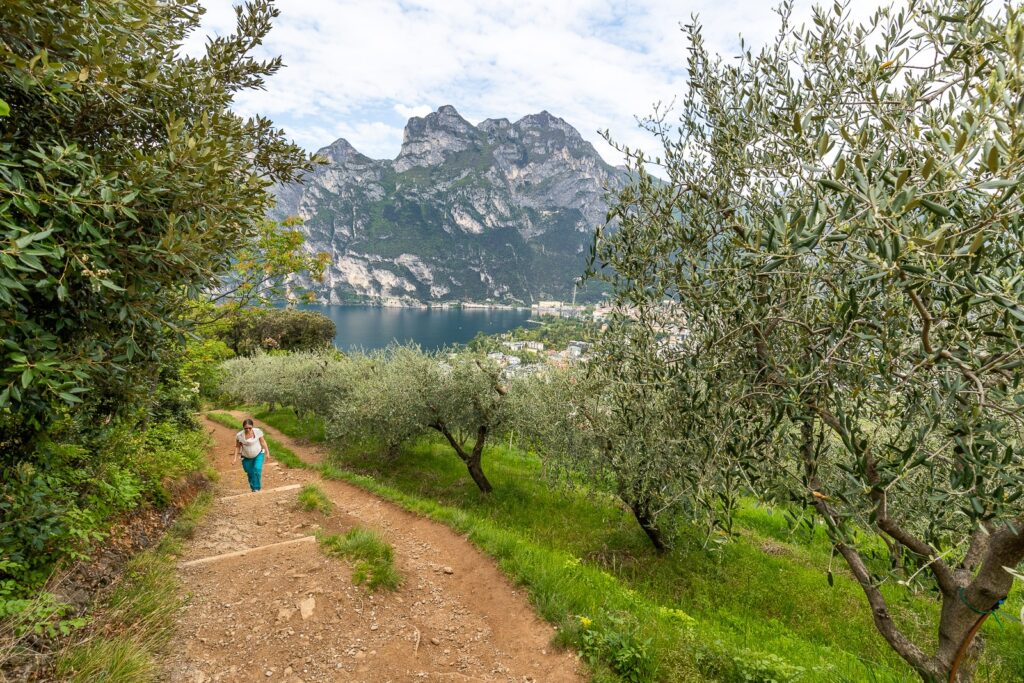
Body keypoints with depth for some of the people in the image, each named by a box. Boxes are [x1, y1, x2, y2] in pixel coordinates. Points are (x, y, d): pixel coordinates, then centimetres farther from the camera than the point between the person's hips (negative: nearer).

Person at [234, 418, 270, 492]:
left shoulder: (258, 431, -20)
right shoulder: (239, 435, -20)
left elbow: (263, 442, -6)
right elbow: (237, 447, -4)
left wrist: (267, 452, -1)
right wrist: (235, 458, -8)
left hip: (258, 454, -1)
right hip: (247, 457, 1)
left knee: (257, 469, -19)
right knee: (250, 473, 10)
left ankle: (256, 488, -8)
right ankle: (253, 487, 30)